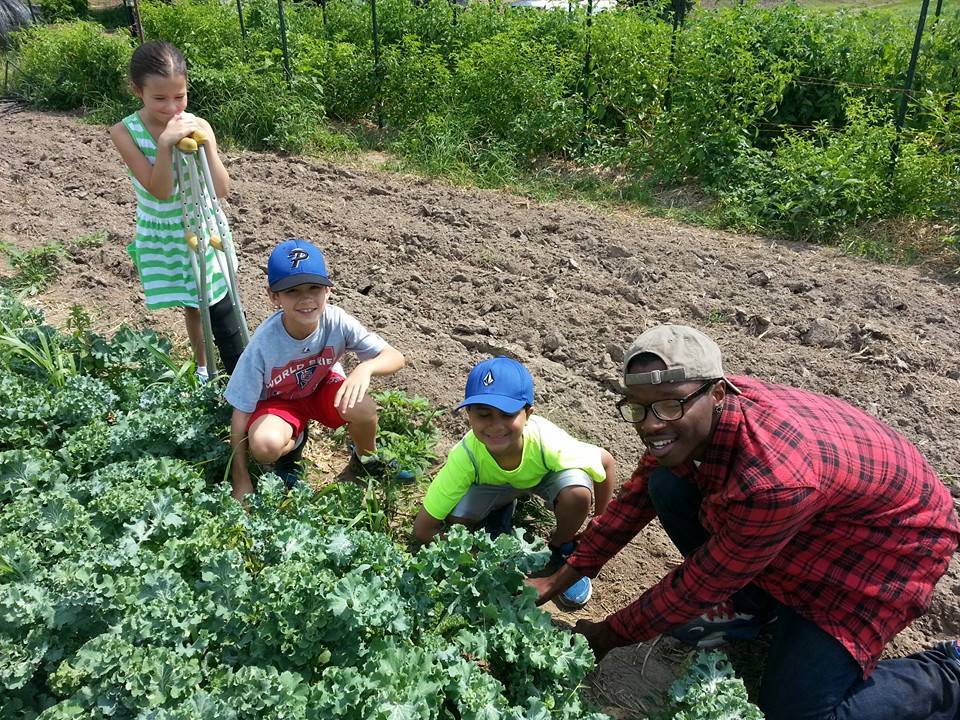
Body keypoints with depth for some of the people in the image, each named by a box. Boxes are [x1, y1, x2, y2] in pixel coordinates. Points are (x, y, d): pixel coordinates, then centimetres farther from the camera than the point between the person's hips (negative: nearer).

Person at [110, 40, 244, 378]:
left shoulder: (196, 126, -14)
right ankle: (203, 369, 37)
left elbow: (221, 189, -19)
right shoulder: (125, 132, -16)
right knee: (191, 305, 16)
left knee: (220, 307, -2)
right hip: (163, 236, 0)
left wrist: (206, 144, -30)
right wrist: (165, 143, -36)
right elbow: (159, 191, -25)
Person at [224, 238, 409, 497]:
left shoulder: (336, 322, -27)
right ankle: (293, 443, 6)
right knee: (264, 444, -34)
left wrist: (365, 368, -47)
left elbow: (395, 358, -23)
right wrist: (241, 480, -19)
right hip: (278, 400, -2)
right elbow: (241, 414, -22)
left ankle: (366, 456, 6)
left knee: (361, 407, -30)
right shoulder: (263, 344, -31)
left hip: (322, 386, 2)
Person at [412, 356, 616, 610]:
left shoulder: (548, 444, -39)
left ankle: (561, 548, -1)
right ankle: (502, 510, 9)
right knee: (455, 520, -26)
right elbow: (423, 529, -30)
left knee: (577, 493, -34)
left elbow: (606, 462, -19)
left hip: (544, 475, -1)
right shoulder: (466, 456, -37)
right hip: (493, 482, 1)